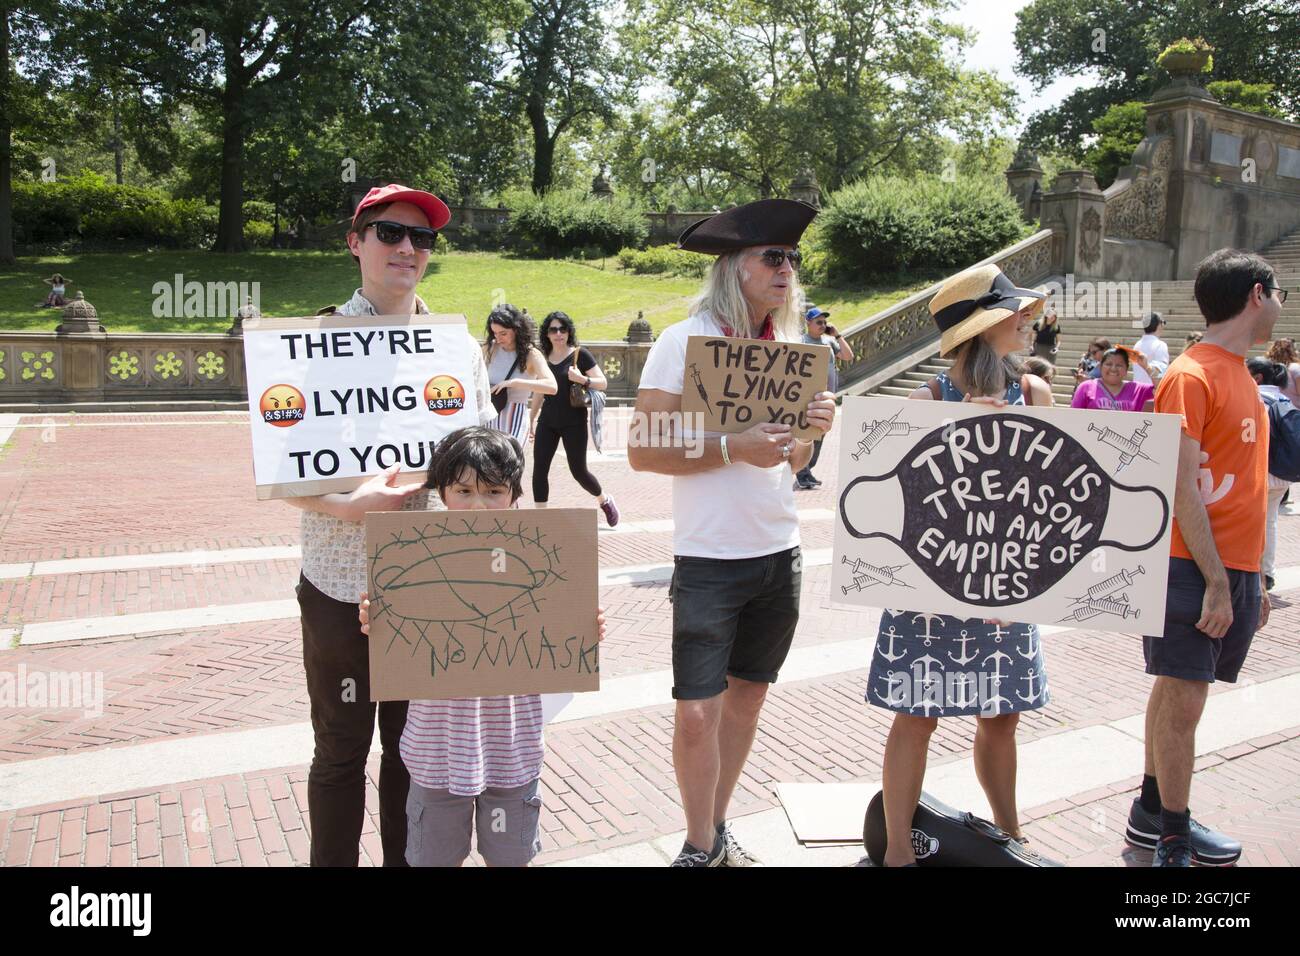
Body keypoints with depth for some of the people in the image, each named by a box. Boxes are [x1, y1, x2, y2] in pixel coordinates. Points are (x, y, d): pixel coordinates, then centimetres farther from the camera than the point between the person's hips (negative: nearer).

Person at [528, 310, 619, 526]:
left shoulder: (580, 355, -6)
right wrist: (531, 420, 20)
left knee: (578, 470, 3)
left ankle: (605, 500, 30)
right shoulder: (544, 358, 7)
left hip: (574, 422, -4)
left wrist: (582, 380, -25)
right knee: (539, 470, -3)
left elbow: (603, 383, -7)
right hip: (547, 422, 4)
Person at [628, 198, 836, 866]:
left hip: (779, 553, 6)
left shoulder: (789, 349, 9)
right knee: (696, 713, -4)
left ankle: (717, 830, 33)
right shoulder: (684, 342, -8)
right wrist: (732, 448, -22)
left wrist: (811, 430, -4)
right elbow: (642, 451, -13)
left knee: (747, 695, 15)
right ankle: (701, 847, 19)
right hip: (709, 558, -6)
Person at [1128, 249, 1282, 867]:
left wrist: (1252, 579, 17)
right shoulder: (1192, 377, -12)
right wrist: (1216, 581, -18)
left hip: (1231, 569, 8)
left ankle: (1151, 814, 27)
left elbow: (1241, 486, 17)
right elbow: (1181, 489, -17)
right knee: (1182, 701, -3)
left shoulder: (1240, 375, 15)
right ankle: (1173, 843, 9)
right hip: (1193, 568, -8)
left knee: (1177, 693, 15)